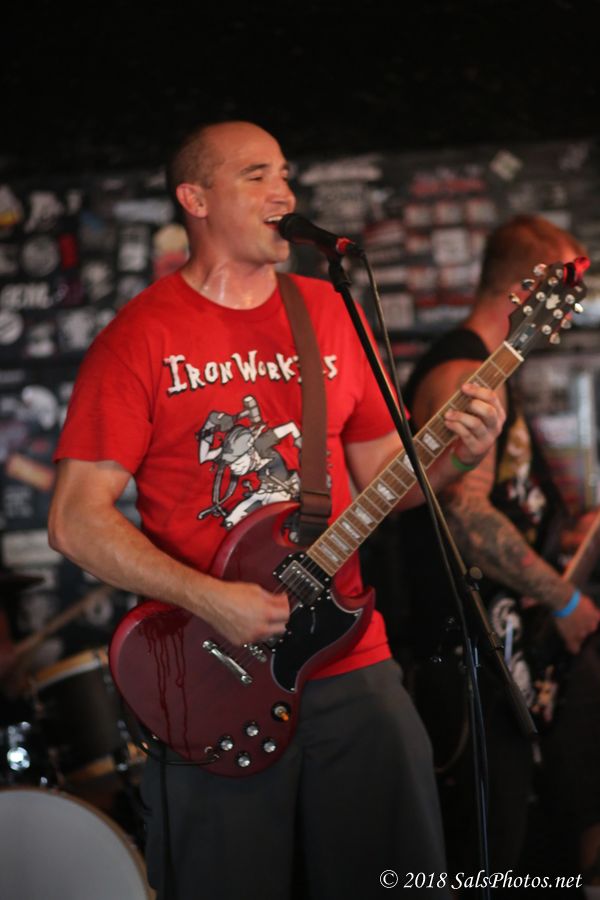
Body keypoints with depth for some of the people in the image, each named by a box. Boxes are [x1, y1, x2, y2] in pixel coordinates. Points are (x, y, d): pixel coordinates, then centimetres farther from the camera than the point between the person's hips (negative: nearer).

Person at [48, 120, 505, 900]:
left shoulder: (331, 314, 11)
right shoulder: (142, 337, -4)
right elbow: (76, 519, -8)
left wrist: (454, 454, -5)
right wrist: (208, 599, -18)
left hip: (353, 663, 4)